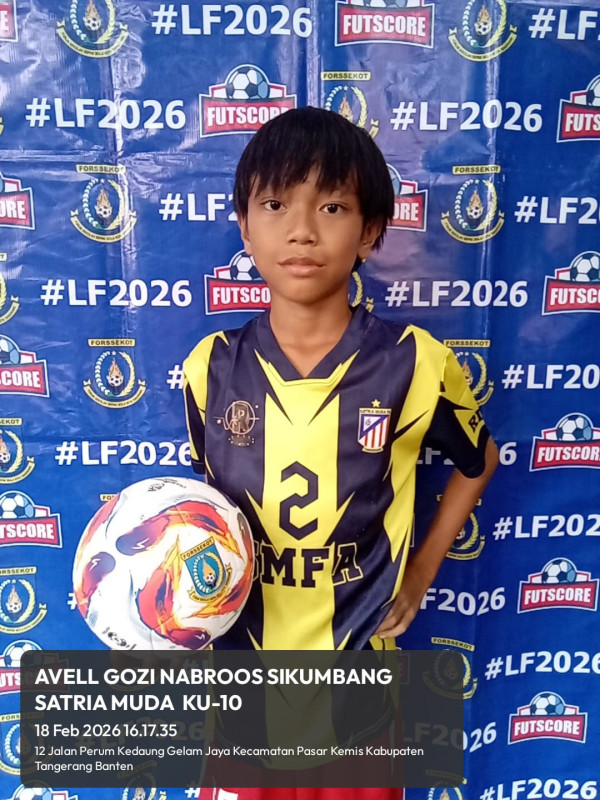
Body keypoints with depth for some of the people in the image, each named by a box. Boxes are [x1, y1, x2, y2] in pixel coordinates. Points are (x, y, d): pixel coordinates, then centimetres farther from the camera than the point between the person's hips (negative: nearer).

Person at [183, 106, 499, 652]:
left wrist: (422, 570, 0)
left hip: (355, 649, -1)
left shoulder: (415, 362, -19)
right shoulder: (211, 366, -14)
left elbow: (479, 459, 1)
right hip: (238, 646, 2)